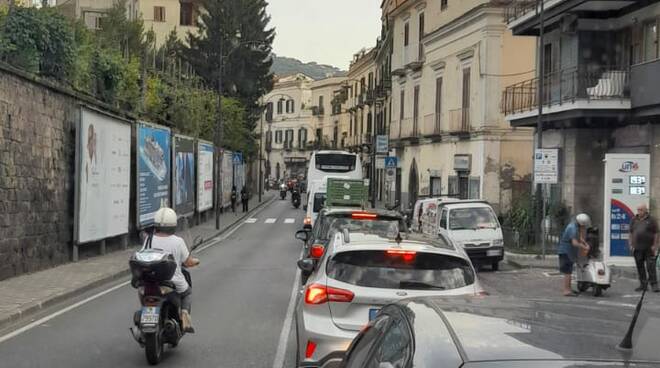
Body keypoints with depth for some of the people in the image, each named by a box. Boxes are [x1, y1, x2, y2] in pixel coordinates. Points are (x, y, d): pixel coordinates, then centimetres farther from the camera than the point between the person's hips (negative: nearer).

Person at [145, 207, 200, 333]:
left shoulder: (149, 239, -7)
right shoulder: (178, 241, -13)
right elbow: (188, 262, -4)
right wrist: (195, 261, 18)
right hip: (174, 284, -2)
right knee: (188, 292, 30)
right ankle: (184, 312, 5)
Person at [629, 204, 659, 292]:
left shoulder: (651, 220, 0)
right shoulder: (634, 220, 11)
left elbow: (655, 234, -1)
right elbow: (631, 233, 14)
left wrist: (654, 245, -8)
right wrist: (631, 244, 6)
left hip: (649, 248, -4)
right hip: (637, 248, 4)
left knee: (651, 266, -6)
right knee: (640, 267, 7)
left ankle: (654, 285, -2)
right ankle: (643, 284, 15)